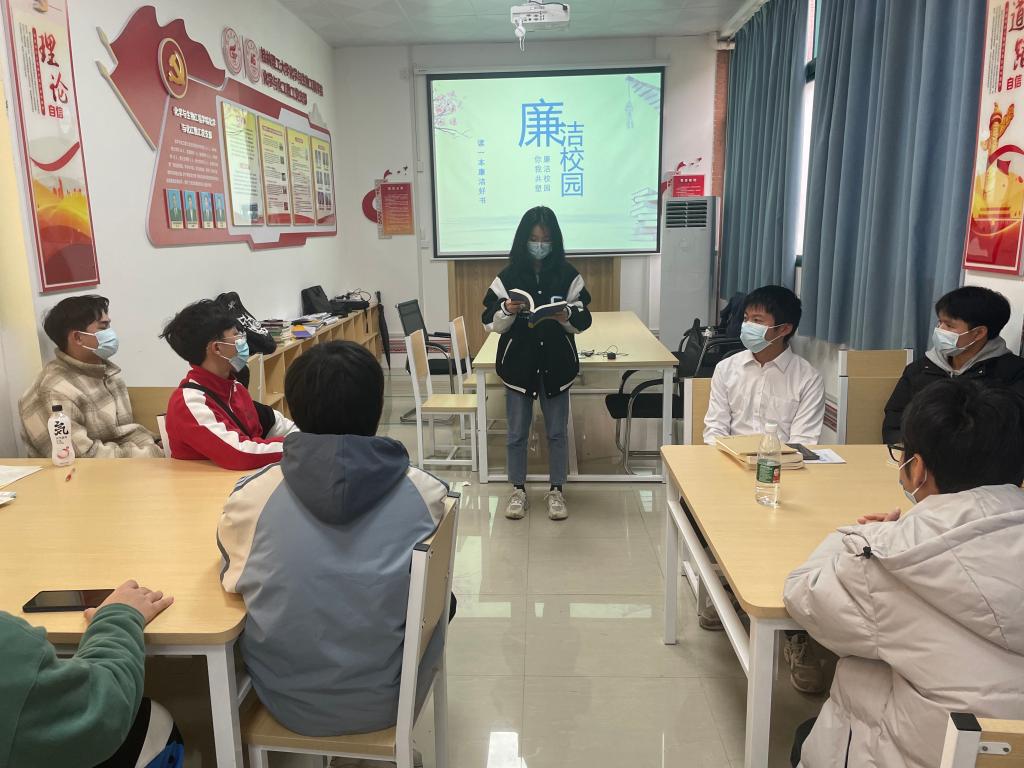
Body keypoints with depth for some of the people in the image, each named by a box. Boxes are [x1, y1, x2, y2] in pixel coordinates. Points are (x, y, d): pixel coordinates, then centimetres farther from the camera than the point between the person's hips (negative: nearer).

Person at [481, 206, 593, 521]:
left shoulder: (568, 275, -3)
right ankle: (518, 491, 27)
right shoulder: (508, 276, -4)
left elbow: (583, 321, -1)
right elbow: (491, 322, -3)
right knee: (517, 433, 10)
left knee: (557, 431, 10)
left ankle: (556, 490, 26)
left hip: (556, 364, 0)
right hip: (518, 363, 0)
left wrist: (565, 316, -22)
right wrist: (508, 311, -23)